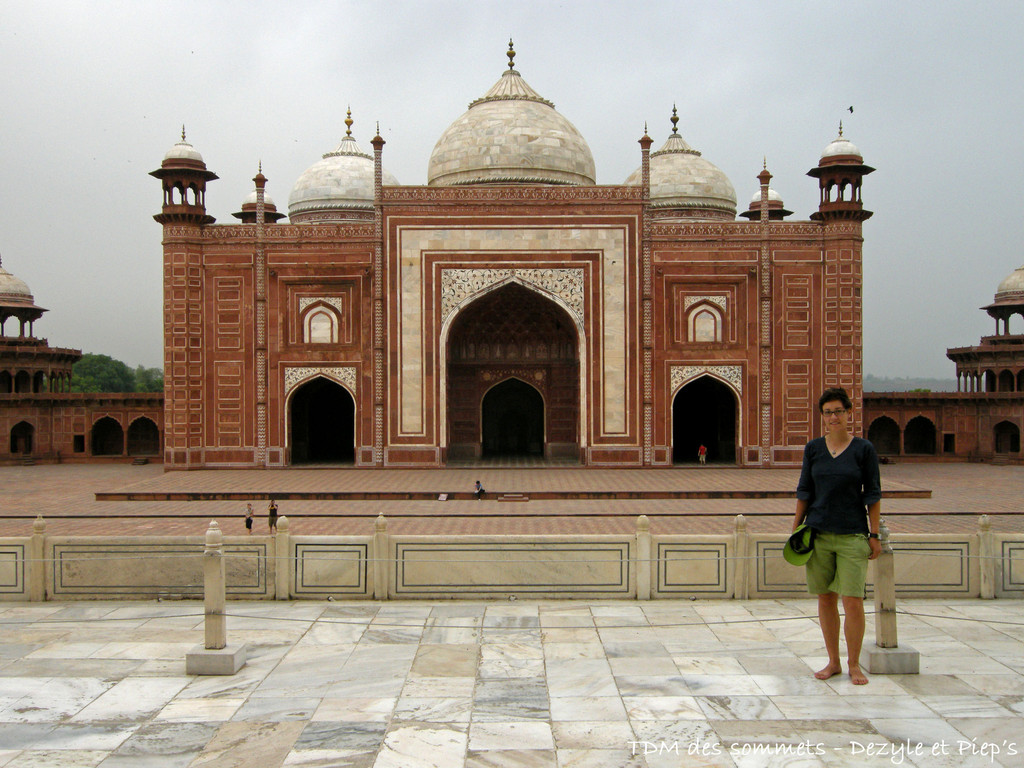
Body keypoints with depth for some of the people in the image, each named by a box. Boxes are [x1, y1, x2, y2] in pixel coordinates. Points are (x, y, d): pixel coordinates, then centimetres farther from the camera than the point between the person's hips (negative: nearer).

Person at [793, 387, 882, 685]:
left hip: (852, 534, -2)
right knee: (825, 599, 8)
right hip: (818, 534, 3)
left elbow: (873, 494, 1)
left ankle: (854, 664, 10)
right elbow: (804, 492, 10)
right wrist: (795, 529, 6)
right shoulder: (813, 449, 6)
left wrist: (874, 534, -2)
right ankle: (833, 661, 21)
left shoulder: (864, 449, 0)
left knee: (853, 602, -6)